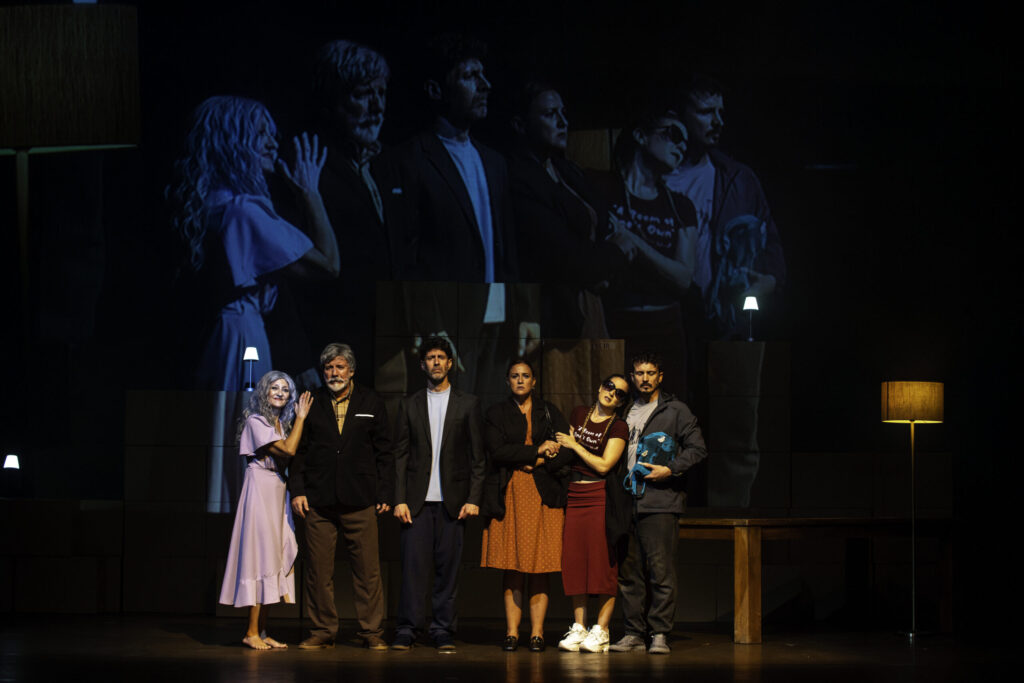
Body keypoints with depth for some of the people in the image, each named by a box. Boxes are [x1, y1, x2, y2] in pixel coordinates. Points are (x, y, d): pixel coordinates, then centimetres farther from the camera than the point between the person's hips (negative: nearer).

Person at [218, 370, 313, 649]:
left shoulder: (281, 423, 18)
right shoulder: (256, 421, -8)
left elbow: (290, 454, 7)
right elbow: (288, 450, -15)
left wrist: (299, 418, 5)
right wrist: (301, 418, -7)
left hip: (277, 492, 8)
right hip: (260, 489, -8)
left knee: (270, 559, 5)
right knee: (261, 555, -9)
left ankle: (261, 631, 6)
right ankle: (252, 632, -7)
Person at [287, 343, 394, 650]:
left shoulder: (371, 404, 9)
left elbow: (384, 452, 9)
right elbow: (298, 450, 11)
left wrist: (385, 493, 2)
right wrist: (297, 490, 1)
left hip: (360, 501, -1)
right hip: (318, 500, 1)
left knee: (368, 570, -2)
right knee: (319, 570, 1)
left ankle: (372, 632, 5)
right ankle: (322, 631, 10)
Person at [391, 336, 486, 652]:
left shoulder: (467, 404, 8)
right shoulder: (409, 404, 11)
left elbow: (477, 456, 6)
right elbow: (400, 455, 7)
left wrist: (473, 498, -3)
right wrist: (399, 499, -2)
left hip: (452, 500, 0)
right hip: (417, 499, 0)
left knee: (448, 567, 0)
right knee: (413, 564, -5)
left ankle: (443, 632, 6)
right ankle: (407, 630, 0)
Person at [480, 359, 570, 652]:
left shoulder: (548, 411, 14)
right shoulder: (496, 414, 10)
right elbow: (497, 451, -5)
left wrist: (537, 462, -9)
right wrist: (537, 451, -9)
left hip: (543, 495, 0)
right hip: (508, 495, 0)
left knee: (540, 566, -4)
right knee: (512, 566, -4)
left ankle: (537, 633, -3)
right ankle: (512, 632, -3)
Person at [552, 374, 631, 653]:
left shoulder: (618, 428, -4)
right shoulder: (579, 413, 12)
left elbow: (604, 465, -10)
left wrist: (574, 445, -4)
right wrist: (547, 457, 11)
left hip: (601, 498, -5)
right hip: (574, 495, 5)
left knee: (603, 562, -5)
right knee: (574, 561, 2)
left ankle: (600, 630, -2)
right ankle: (578, 628, 6)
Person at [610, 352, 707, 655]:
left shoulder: (675, 411, 2)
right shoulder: (626, 413, 18)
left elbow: (697, 449, -2)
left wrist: (670, 470, -12)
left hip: (660, 503, -5)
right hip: (628, 503, 5)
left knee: (661, 570, -7)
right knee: (628, 572, 4)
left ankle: (660, 633, -4)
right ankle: (634, 632, 9)